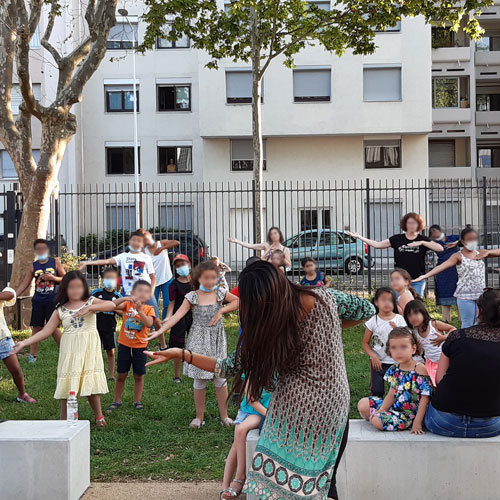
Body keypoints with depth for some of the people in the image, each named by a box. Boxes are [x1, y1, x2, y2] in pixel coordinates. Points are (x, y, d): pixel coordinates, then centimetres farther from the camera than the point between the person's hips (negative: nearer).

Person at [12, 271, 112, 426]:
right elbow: (46, 331, 1)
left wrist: (90, 308, -28)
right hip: (70, 350, 2)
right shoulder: (60, 310, 4)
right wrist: (24, 343, -8)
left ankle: (98, 416, 20)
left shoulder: (91, 302, 1)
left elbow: (111, 305, -16)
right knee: (67, 384, 1)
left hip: (89, 349, -1)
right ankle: (64, 421, 11)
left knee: (91, 382, 0)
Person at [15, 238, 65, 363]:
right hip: (38, 300, 3)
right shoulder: (33, 266, 6)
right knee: (36, 327, 5)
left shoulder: (55, 262, 1)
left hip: (52, 300, -3)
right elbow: (24, 284, 5)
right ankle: (33, 355, 13)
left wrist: (53, 277, -13)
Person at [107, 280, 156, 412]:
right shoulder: (127, 304, -1)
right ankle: (116, 401, 22)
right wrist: (124, 298, -31)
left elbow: (149, 324, -22)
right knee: (121, 375, 9)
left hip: (140, 346, -1)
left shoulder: (149, 309, -4)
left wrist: (139, 310, -30)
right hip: (124, 345, 1)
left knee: (139, 376, 8)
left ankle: (138, 401, 22)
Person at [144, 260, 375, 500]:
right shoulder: (326, 298, -7)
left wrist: (181, 354, -1)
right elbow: (367, 310, 10)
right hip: (336, 403, 4)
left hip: (298, 408, -4)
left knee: (274, 478, 7)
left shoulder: (265, 332, -15)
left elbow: (231, 366, -5)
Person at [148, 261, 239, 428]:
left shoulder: (220, 293, 1)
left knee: (220, 378, 4)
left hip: (217, 340, 1)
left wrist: (222, 310, -10)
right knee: (199, 379, 4)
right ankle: (199, 417, 18)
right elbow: (177, 316, -11)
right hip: (198, 341, -1)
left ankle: (224, 416, 15)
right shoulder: (192, 297, -4)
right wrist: (159, 331, -21)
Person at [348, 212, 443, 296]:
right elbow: (377, 245, 4)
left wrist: (422, 243, -18)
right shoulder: (397, 239, 5)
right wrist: (359, 237, -3)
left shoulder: (423, 240, 3)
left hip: (417, 280, -1)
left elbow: (440, 248, -9)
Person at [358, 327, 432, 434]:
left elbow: (425, 398, -18)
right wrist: (380, 410, -8)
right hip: (395, 406, 7)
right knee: (362, 404, 4)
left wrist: (417, 422, -22)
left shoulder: (420, 369, -18)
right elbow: (391, 395, 7)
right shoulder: (394, 370, 3)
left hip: (409, 413, -7)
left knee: (378, 421, -25)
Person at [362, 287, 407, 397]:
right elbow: (365, 343, 0)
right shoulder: (373, 321, -4)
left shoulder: (399, 319, -3)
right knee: (377, 391, -2)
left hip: (395, 362, 1)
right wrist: (373, 356, -14)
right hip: (377, 362, 0)